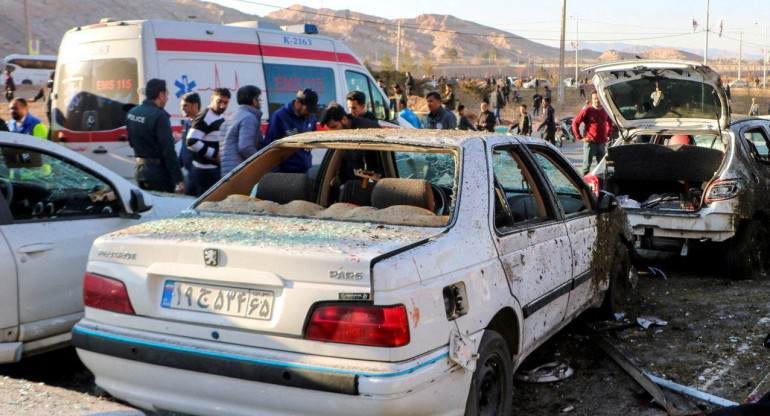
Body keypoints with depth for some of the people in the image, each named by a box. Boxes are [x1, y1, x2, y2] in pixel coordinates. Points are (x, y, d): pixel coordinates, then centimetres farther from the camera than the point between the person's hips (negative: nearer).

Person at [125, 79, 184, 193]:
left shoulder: (132, 113, 8)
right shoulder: (159, 116, -17)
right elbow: (168, 151, -21)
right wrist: (178, 179, -18)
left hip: (139, 170, 8)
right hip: (158, 173, -8)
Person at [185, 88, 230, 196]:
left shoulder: (221, 117, 15)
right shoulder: (204, 117, -15)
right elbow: (191, 142, -24)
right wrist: (215, 155, -19)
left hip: (216, 166, 9)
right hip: (206, 170, -9)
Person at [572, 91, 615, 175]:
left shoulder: (605, 111, 10)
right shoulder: (587, 110, -5)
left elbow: (610, 123, 28)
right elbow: (575, 123, -5)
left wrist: (608, 135, 17)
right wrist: (580, 137, -8)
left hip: (602, 143, 5)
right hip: (590, 142, -5)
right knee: (586, 166, -4)